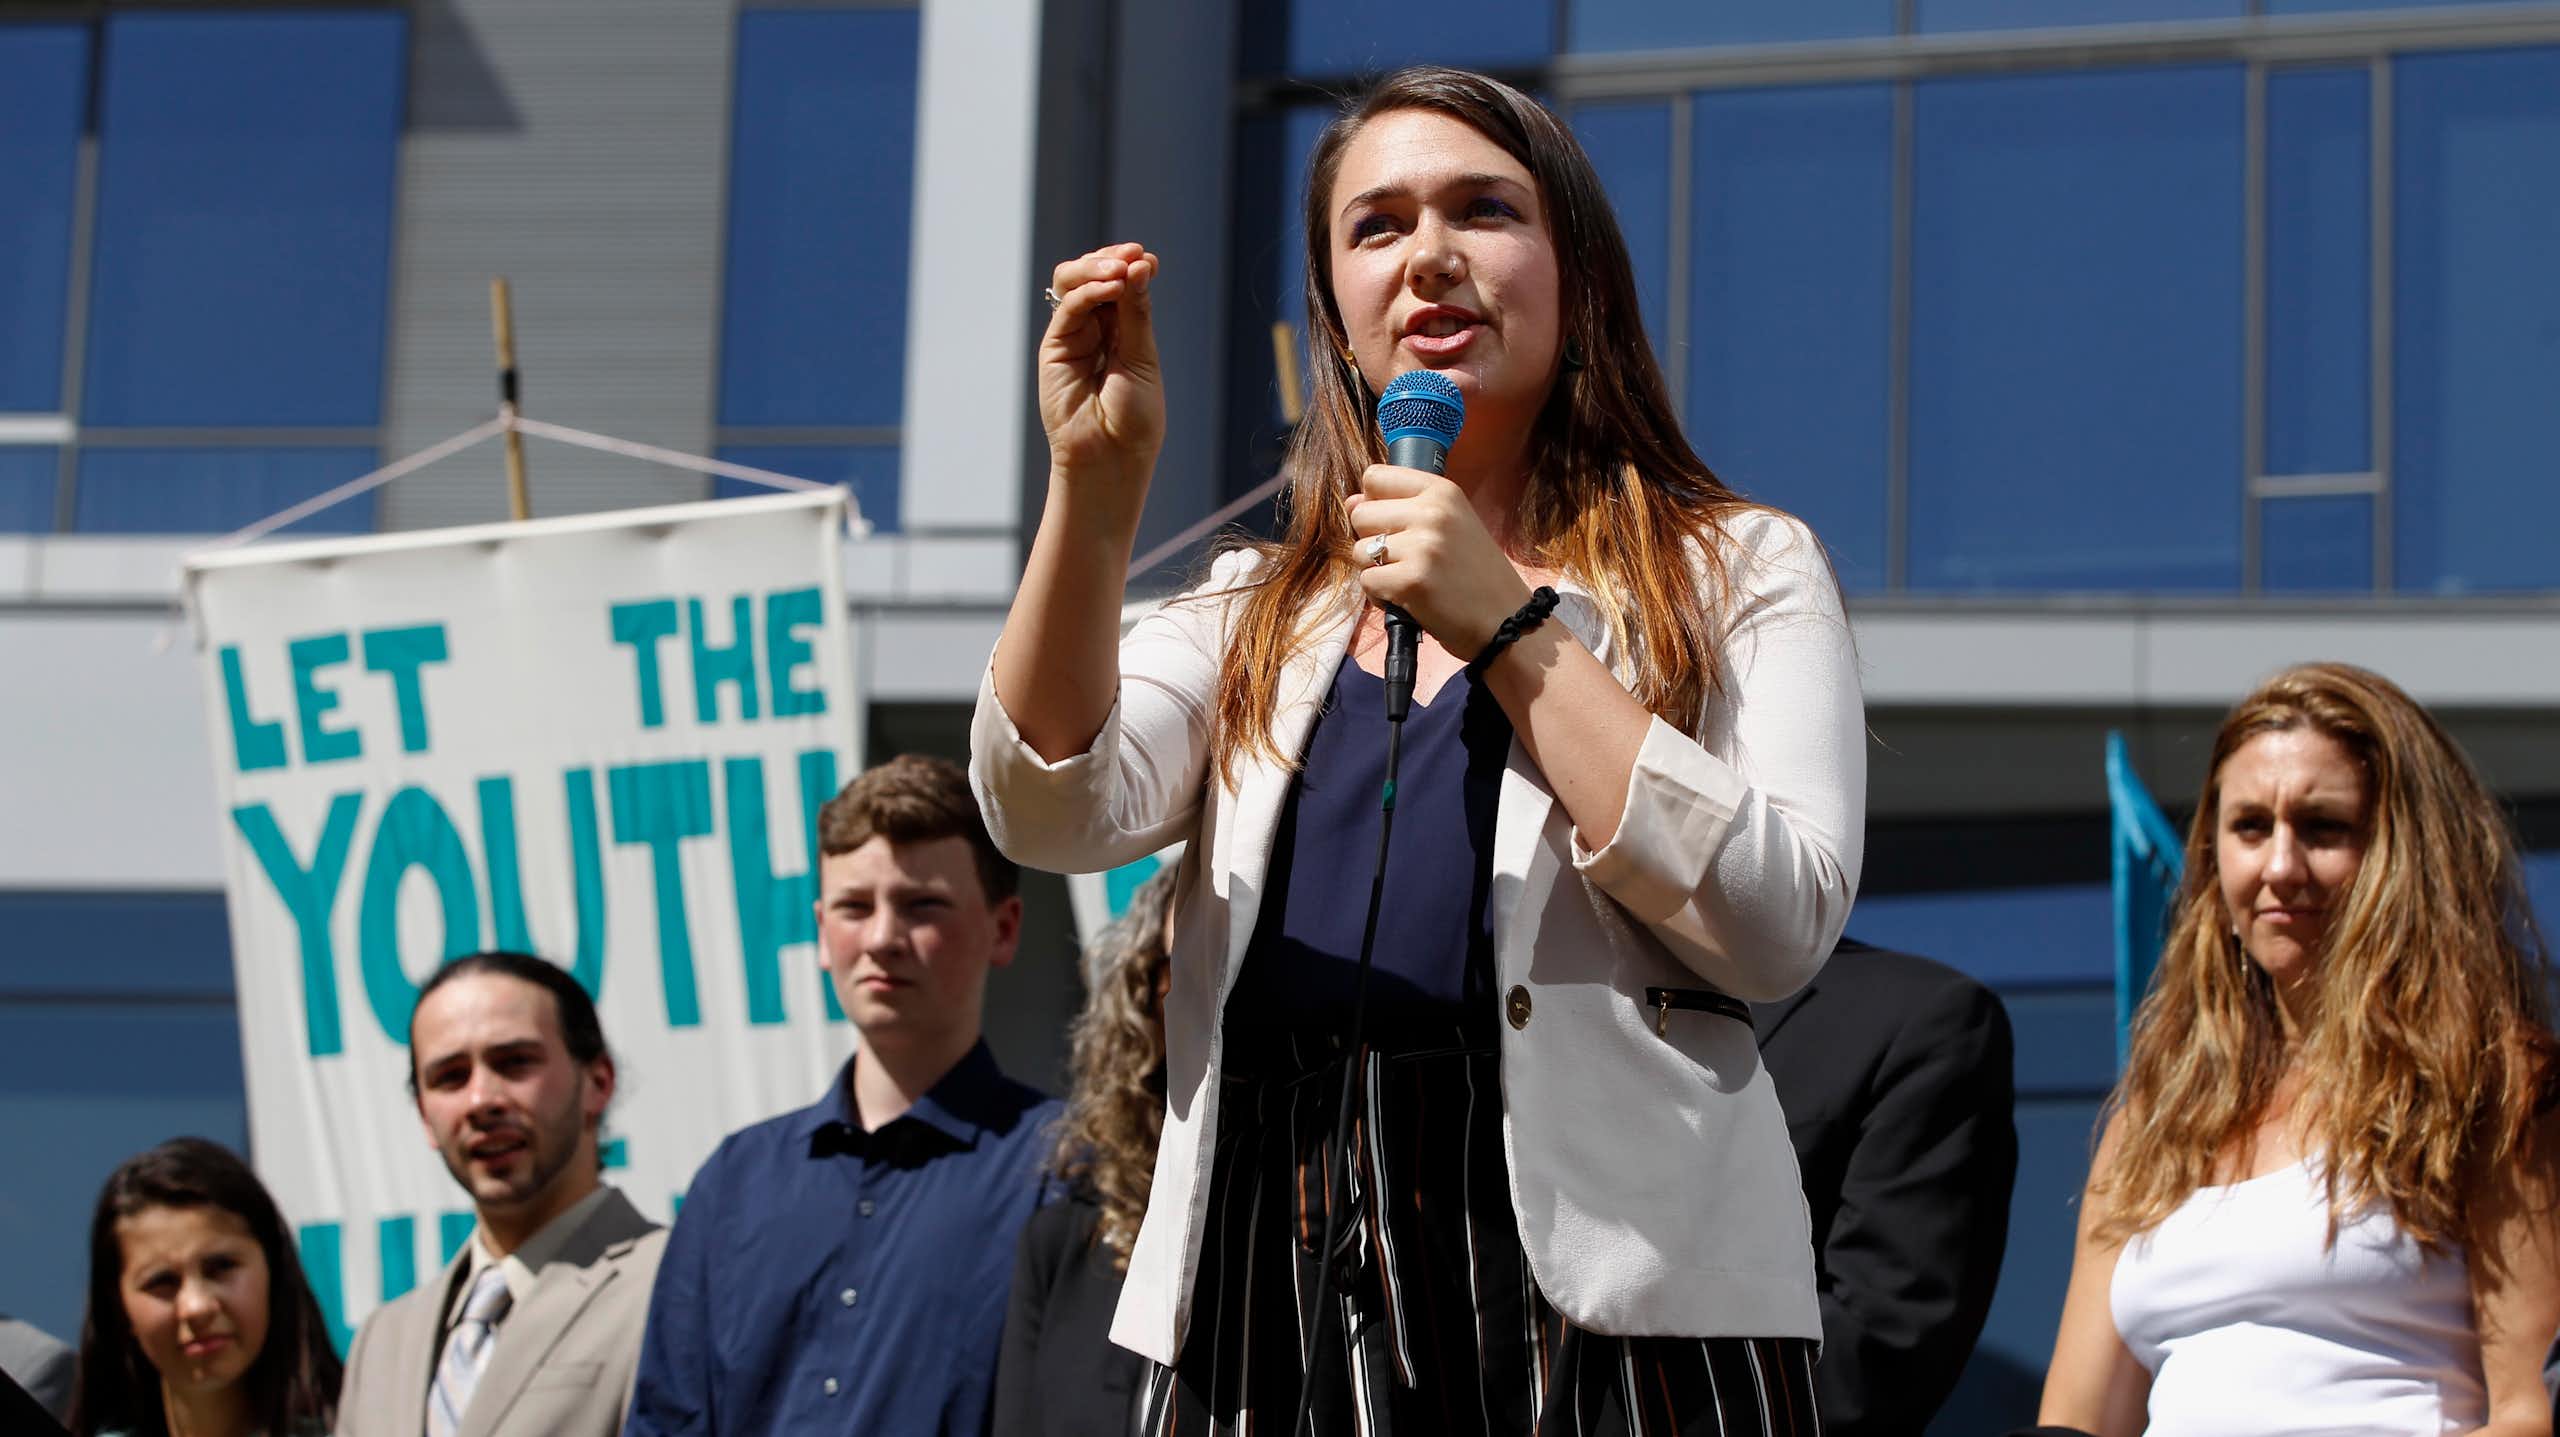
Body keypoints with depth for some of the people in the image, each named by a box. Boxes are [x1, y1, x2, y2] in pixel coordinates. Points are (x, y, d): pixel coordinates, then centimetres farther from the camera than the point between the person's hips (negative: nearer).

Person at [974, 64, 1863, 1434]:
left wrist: (1507, 630, -6)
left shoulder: (1736, 574, 10)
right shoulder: (1256, 607, 19)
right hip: (1276, 1274, 3)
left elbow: (1777, 929, -5)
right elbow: (1056, 809, 1)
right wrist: (1094, 487, -9)